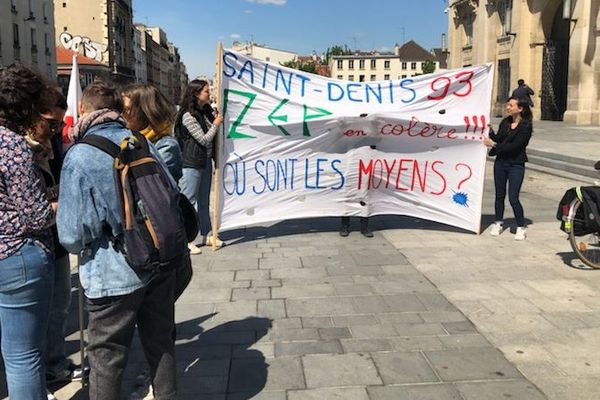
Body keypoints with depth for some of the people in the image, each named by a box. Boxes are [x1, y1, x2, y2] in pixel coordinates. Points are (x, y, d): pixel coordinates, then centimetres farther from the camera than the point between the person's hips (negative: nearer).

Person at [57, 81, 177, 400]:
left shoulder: (80, 156, -16)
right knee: (160, 343, 21)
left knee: (107, 359, 14)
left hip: (115, 277, -5)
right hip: (160, 266, 5)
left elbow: (73, 236, -18)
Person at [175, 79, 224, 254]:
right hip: (191, 164, -9)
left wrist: (216, 118, 7)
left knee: (204, 201, 17)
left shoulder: (206, 111, 9)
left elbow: (213, 134, 21)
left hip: (206, 161, 9)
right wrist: (216, 124, -5)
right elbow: (204, 139, -16)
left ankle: (206, 235, 28)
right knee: (188, 201, -3)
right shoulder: (187, 116, -16)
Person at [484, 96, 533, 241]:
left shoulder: (526, 126, -11)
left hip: (516, 165, -6)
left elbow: (514, 146, -19)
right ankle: (498, 223, 26)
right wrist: (490, 131, -10)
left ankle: (521, 227, 9)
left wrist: (494, 145, -19)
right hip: (500, 162, 6)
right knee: (499, 195, 12)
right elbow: (498, 139, 5)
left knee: (513, 198, -7)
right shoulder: (505, 122, 7)